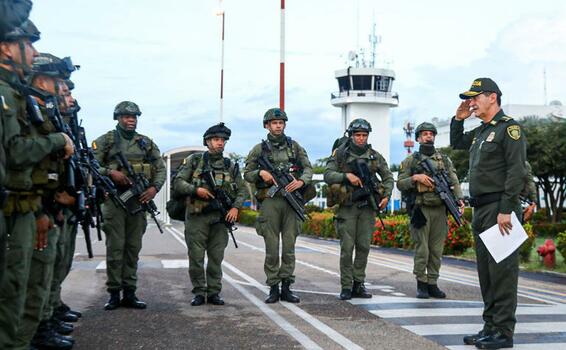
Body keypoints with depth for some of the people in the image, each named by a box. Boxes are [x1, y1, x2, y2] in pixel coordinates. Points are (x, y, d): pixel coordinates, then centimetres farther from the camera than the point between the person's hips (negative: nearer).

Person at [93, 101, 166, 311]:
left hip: (139, 200, 4)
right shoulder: (105, 141, 4)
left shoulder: (146, 143, 14)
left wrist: (154, 187, -3)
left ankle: (130, 293, 12)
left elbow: (160, 168, 13)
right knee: (115, 248, -3)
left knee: (133, 248, 6)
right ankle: (114, 294, 4)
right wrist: (110, 172, -18)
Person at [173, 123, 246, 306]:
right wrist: (196, 190, -14)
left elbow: (241, 190, 13)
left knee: (216, 258, 5)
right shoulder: (194, 160, 4)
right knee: (196, 257, 1)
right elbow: (178, 183, 1)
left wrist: (236, 207, -4)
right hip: (197, 217, -2)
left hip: (220, 218, 2)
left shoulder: (231, 166, 11)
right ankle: (199, 292, 12)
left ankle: (214, 292, 14)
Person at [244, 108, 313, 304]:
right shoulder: (259, 149, 7)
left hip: (292, 200, 2)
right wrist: (261, 173, -10)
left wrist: (301, 181, -11)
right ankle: (273, 288, 8)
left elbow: (308, 168, 9)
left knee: (289, 247, 2)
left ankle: (286, 288, 10)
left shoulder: (294, 146, 12)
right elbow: (247, 174, 9)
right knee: (272, 248, 0)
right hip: (270, 201, -1)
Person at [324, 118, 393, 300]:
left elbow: (388, 178, 15)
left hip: (368, 207, 3)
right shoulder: (340, 154, 1)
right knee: (347, 248, -3)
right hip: (347, 207, -3)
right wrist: (346, 176, -20)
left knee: (364, 247, 4)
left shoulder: (375, 156, 9)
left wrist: (386, 196, 1)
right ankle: (346, 287, 4)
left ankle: (358, 285, 12)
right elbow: (327, 175, -7)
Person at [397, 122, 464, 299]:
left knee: (437, 250, 5)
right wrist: (415, 178, -14)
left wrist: (459, 199, -12)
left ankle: (433, 284, 14)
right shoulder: (410, 160, 5)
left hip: (440, 210, 3)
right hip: (421, 210, -3)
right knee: (422, 249, -2)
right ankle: (421, 284, 9)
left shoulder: (445, 159, 13)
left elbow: (454, 182, 5)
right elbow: (400, 184, 2)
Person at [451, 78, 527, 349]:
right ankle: (490, 327, 19)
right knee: (485, 271, 12)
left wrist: (505, 210, -22)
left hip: (499, 209, -9)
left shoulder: (509, 127, -8)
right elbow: (456, 143, 36)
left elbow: (517, 171, -16)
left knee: (502, 270, -7)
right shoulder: (480, 132, 17)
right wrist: (458, 119, 18)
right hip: (480, 210, 9)